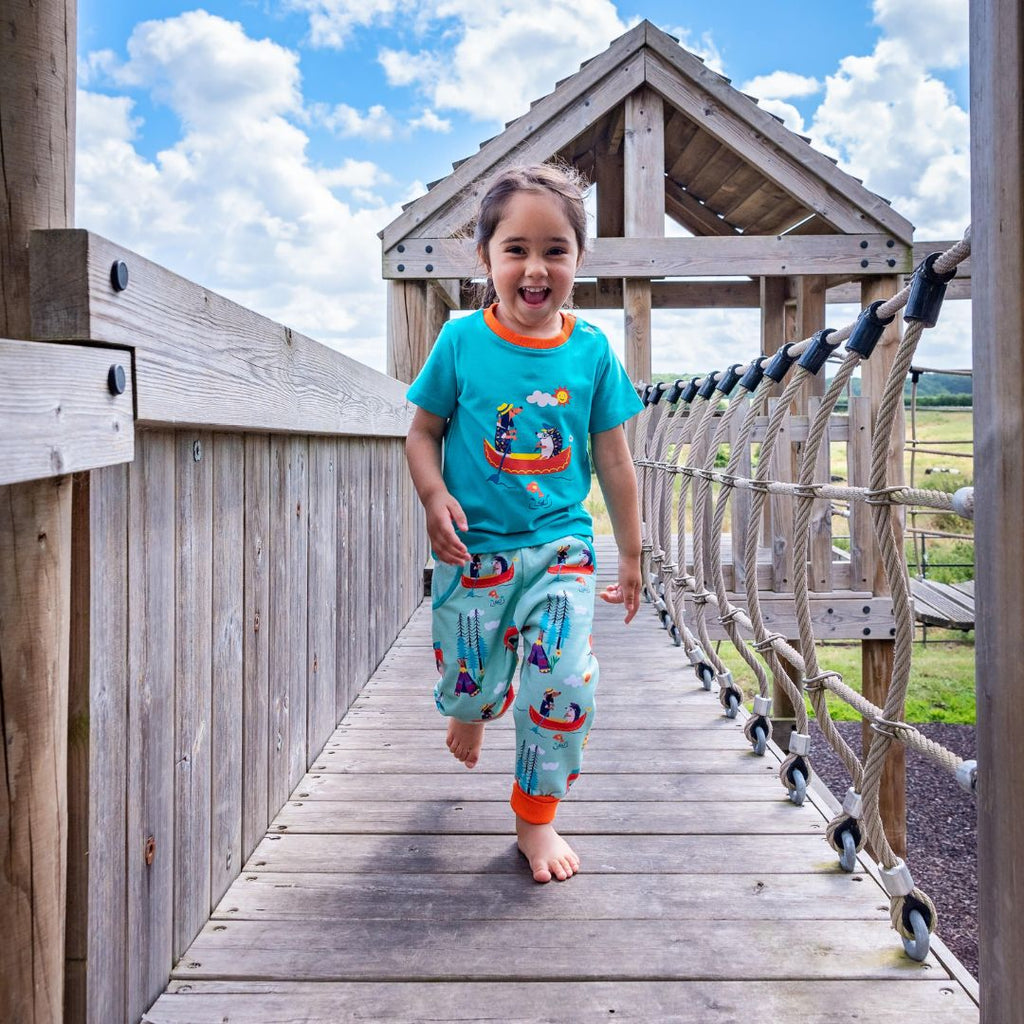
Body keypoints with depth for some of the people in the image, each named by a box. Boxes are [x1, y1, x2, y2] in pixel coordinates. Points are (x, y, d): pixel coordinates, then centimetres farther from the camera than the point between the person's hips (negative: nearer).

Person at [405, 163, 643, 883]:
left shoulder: (592, 351, -2)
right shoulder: (462, 342, -5)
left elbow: (614, 460, 4)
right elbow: (423, 431, 3)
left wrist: (631, 555, 8)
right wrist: (435, 497, -16)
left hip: (561, 548, 1)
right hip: (472, 551, 0)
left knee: (566, 690, -6)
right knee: (472, 684, 10)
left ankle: (537, 818, 18)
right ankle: (469, 712, 50)